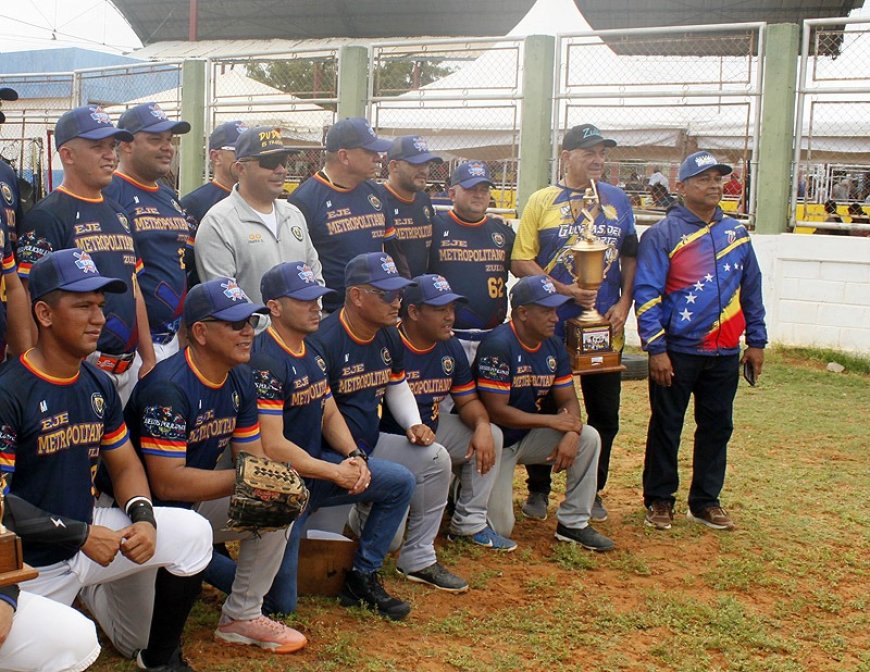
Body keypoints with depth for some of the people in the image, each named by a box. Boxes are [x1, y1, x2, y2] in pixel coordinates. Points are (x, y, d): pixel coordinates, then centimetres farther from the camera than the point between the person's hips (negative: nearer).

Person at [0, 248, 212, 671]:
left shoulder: (99, 385, 2)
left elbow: (125, 466, 8)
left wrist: (144, 518, -12)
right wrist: (80, 534, -23)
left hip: (90, 528, 6)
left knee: (192, 533, -11)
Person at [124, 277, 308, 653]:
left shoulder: (240, 381, 1)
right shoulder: (168, 387, -26)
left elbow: (254, 458, 4)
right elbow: (168, 483, -30)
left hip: (197, 501, 8)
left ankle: (242, 616, 8)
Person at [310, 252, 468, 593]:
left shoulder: (389, 337, 6)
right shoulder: (323, 340, -20)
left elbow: (397, 386, 22)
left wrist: (414, 424, 4)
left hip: (371, 443, 9)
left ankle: (419, 560, 9)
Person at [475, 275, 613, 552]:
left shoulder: (554, 345, 0)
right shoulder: (498, 345, -24)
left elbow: (568, 399, 2)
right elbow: (496, 411, -26)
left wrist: (571, 434, -21)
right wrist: (553, 421, -23)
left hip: (529, 436, 7)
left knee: (589, 438, -14)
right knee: (499, 528, -12)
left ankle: (573, 523, -3)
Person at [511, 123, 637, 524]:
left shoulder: (617, 200, 9)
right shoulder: (542, 201, -1)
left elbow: (630, 257, 11)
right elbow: (520, 262, -5)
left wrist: (624, 303, -2)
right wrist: (563, 290, -15)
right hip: (552, 326, -3)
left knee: (605, 414, 8)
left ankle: (592, 491, 23)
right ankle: (538, 490, 22)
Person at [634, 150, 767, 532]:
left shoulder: (737, 233, 11)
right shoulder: (663, 234, -5)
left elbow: (751, 290, 16)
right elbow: (646, 295, -10)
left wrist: (756, 342, 12)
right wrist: (656, 349, -16)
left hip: (724, 354, 5)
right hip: (676, 353, -5)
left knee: (717, 427, 12)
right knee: (666, 428, 5)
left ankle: (705, 502, 24)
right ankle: (659, 500, 19)